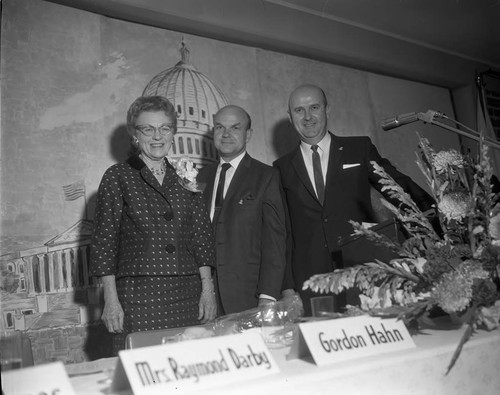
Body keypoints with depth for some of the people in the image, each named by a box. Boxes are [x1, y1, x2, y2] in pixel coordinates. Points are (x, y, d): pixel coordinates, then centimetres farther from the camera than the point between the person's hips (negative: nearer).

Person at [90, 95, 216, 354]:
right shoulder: (117, 177, 3)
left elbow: (202, 236, 11)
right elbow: (104, 240, 0)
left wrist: (208, 289, 4)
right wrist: (110, 299, -6)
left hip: (188, 294, 3)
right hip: (137, 295, -3)